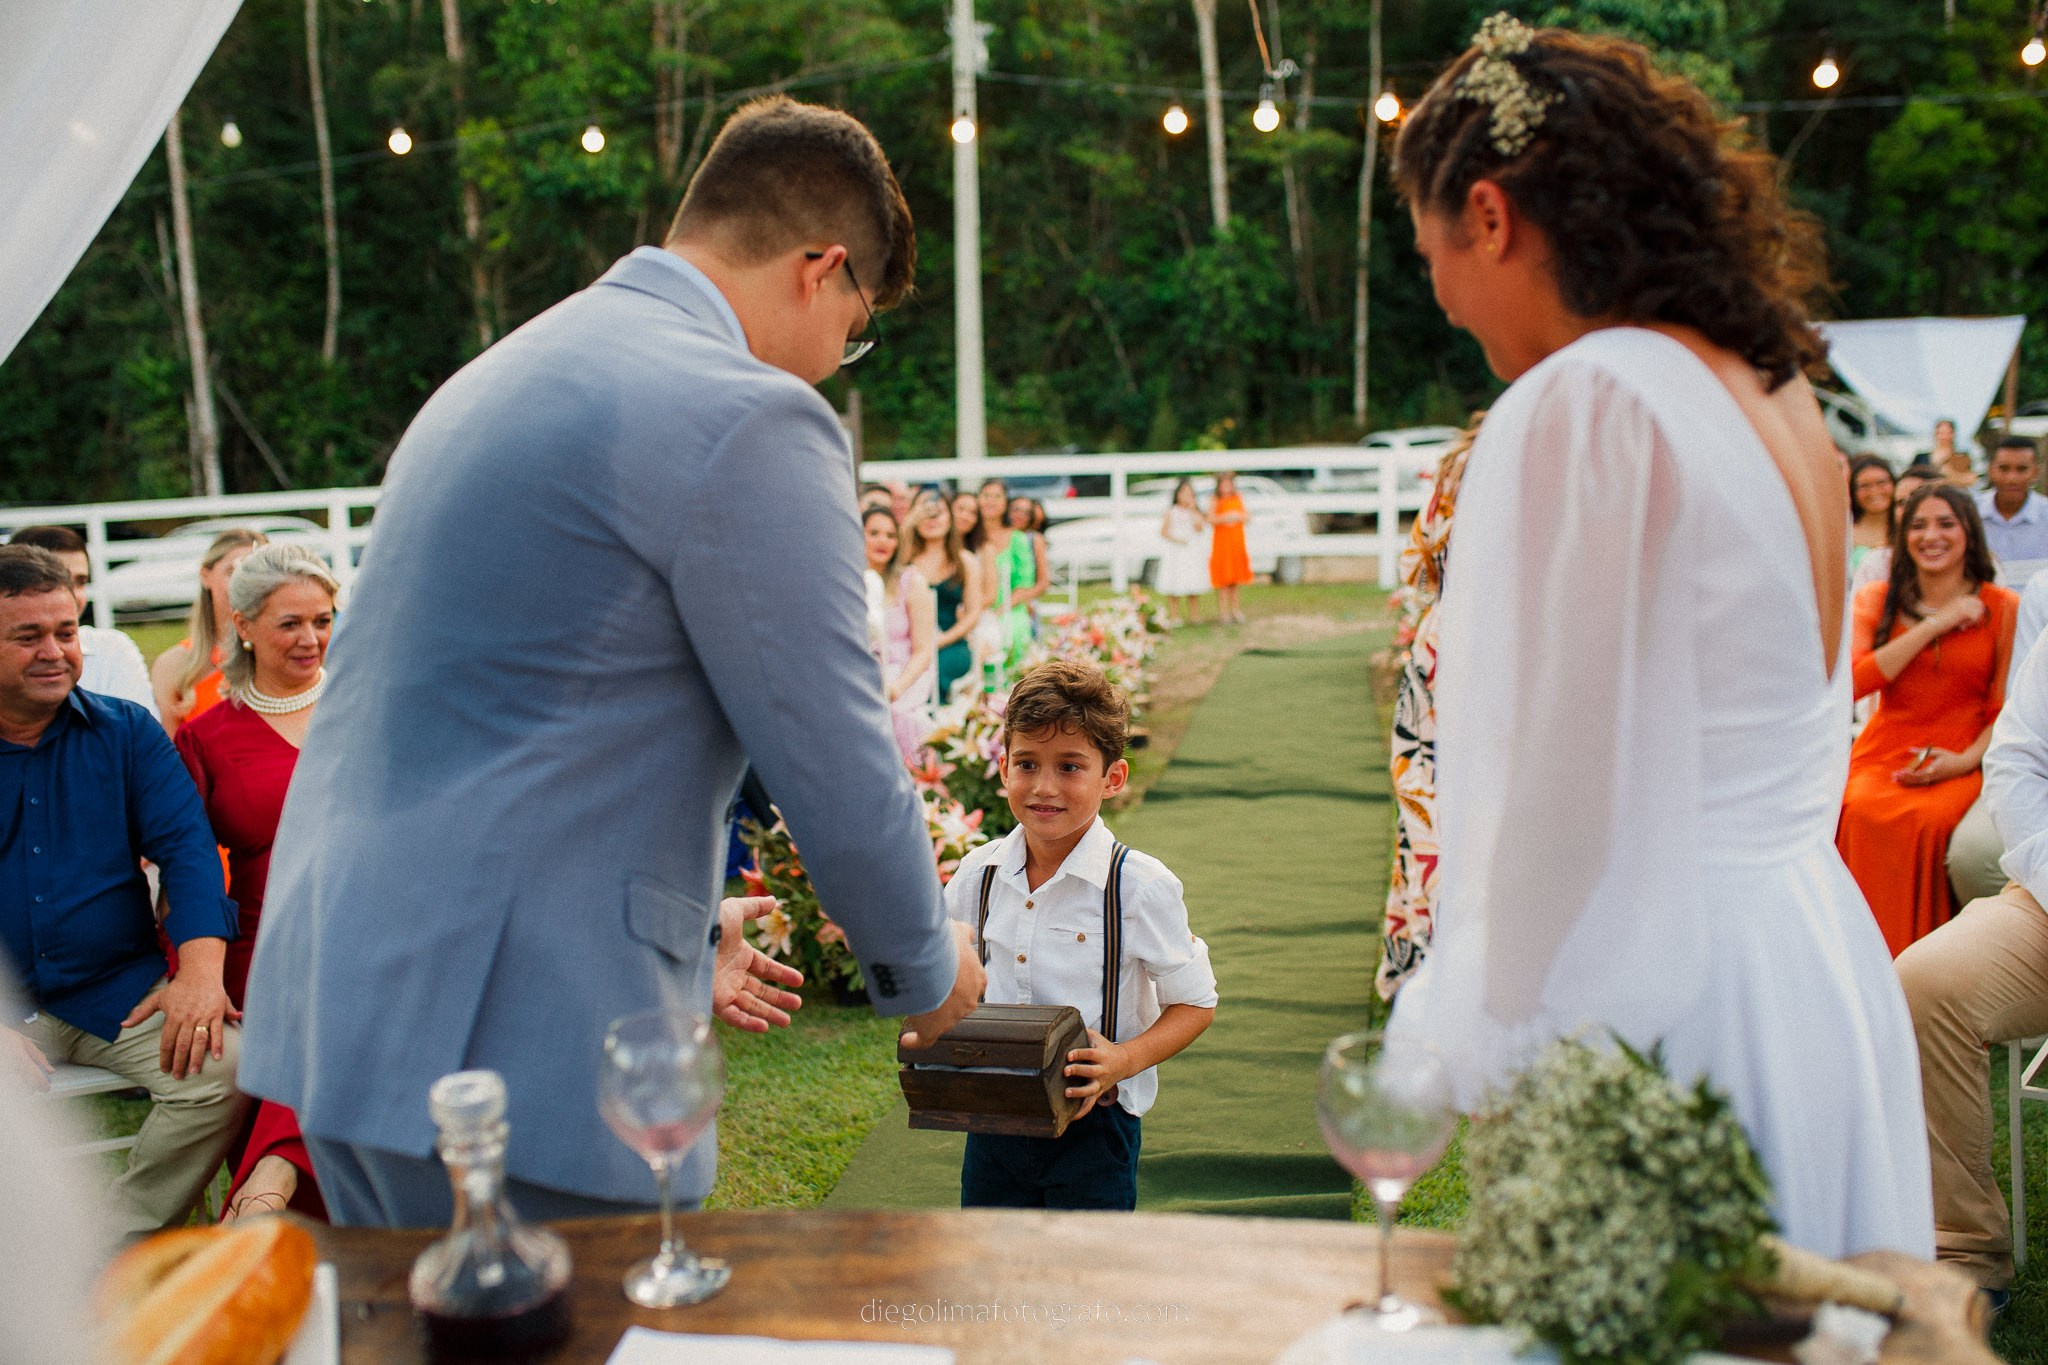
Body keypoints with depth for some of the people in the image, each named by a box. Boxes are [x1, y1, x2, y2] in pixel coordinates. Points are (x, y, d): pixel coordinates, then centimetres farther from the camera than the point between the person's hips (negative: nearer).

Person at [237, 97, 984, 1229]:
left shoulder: (502, 372, 16)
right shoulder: (750, 419, -14)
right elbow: (840, 780, -12)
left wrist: (678, 931, 29)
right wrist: (927, 970, 9)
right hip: (510, 1043, -10)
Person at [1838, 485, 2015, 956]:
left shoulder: (2004, 608, 8)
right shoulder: (1877, 601, 12)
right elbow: (1855, 681, -6)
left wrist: (1966, 760, -14)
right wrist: (1935, 624, -7)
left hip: (1962, 763, -1)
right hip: (1883, 754, 2)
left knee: (1925, 820, -35)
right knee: (1861, 812, -32)